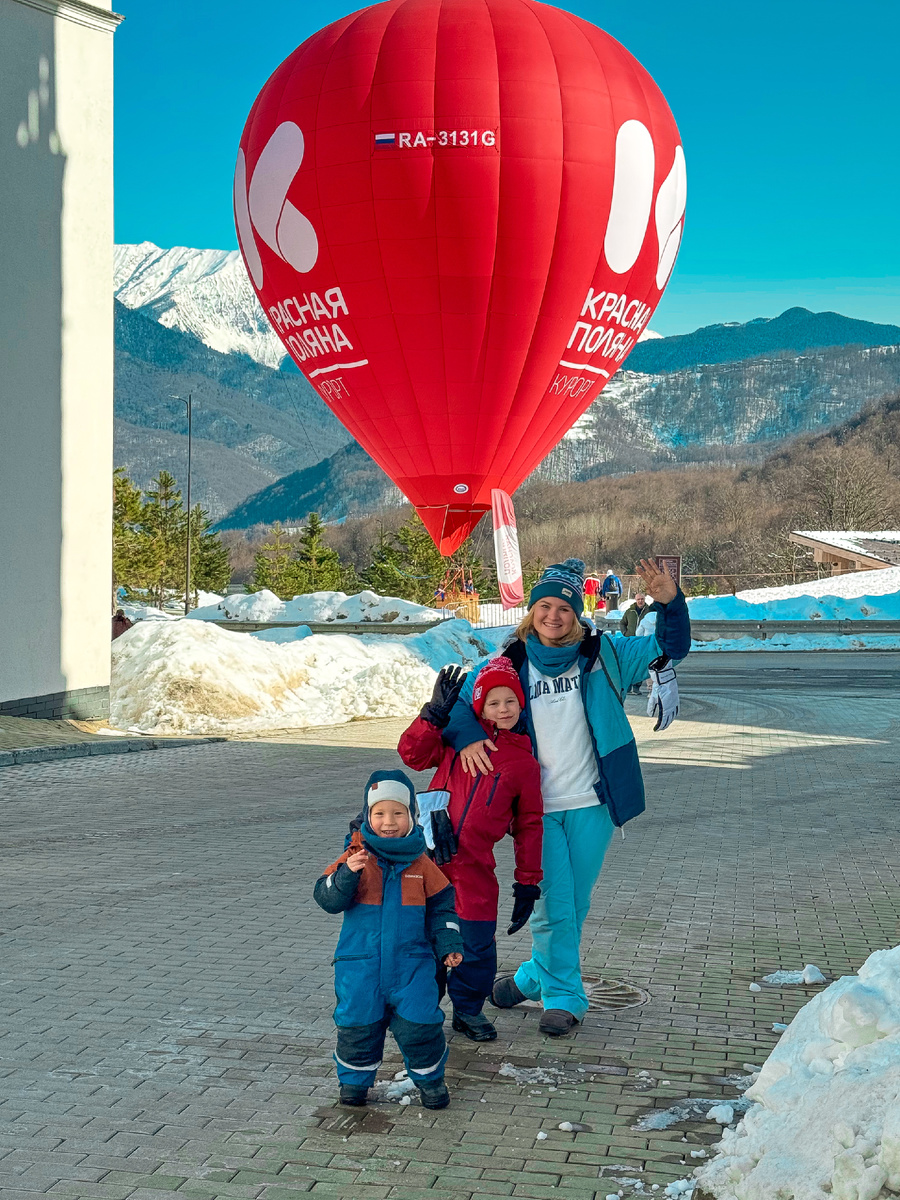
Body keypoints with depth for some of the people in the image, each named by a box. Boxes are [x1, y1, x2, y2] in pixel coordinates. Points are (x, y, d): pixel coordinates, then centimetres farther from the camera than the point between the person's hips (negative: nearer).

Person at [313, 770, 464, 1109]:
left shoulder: (421, 864, 3)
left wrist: (448, 945, 0)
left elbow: (441, 906, 10)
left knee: (419, 1024, -2)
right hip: (360, 963, 0)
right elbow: (327, 898, -8)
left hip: (411, 963, 0)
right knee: (357, 1023, 5)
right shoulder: (356, 856, -1)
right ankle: (354, 1078, 26)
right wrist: (347, 873, -25)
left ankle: (429, 1077, 20)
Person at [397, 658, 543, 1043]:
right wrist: (436, 711, -7)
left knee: (477, 945, 3)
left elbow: (529, 825, 10)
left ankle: (468, 1010, 25)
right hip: (428, 856, 0)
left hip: (474, 869, 0)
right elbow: (412, 754, 2)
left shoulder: (524, 763, 7)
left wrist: (527, 882, 7)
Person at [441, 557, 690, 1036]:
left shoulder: (603, 655, 3)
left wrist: (669, 602, -13)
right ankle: (563, 996, 17)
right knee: (552, 905, -3)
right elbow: (456, 699, 3)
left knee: (575, 904, 10)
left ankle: (535, 977, 29)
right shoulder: (509, 665, 1)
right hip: (537, 807, -1)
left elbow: (671, 647, 6)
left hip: (590, 804, 1)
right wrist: (466, 737, -17)